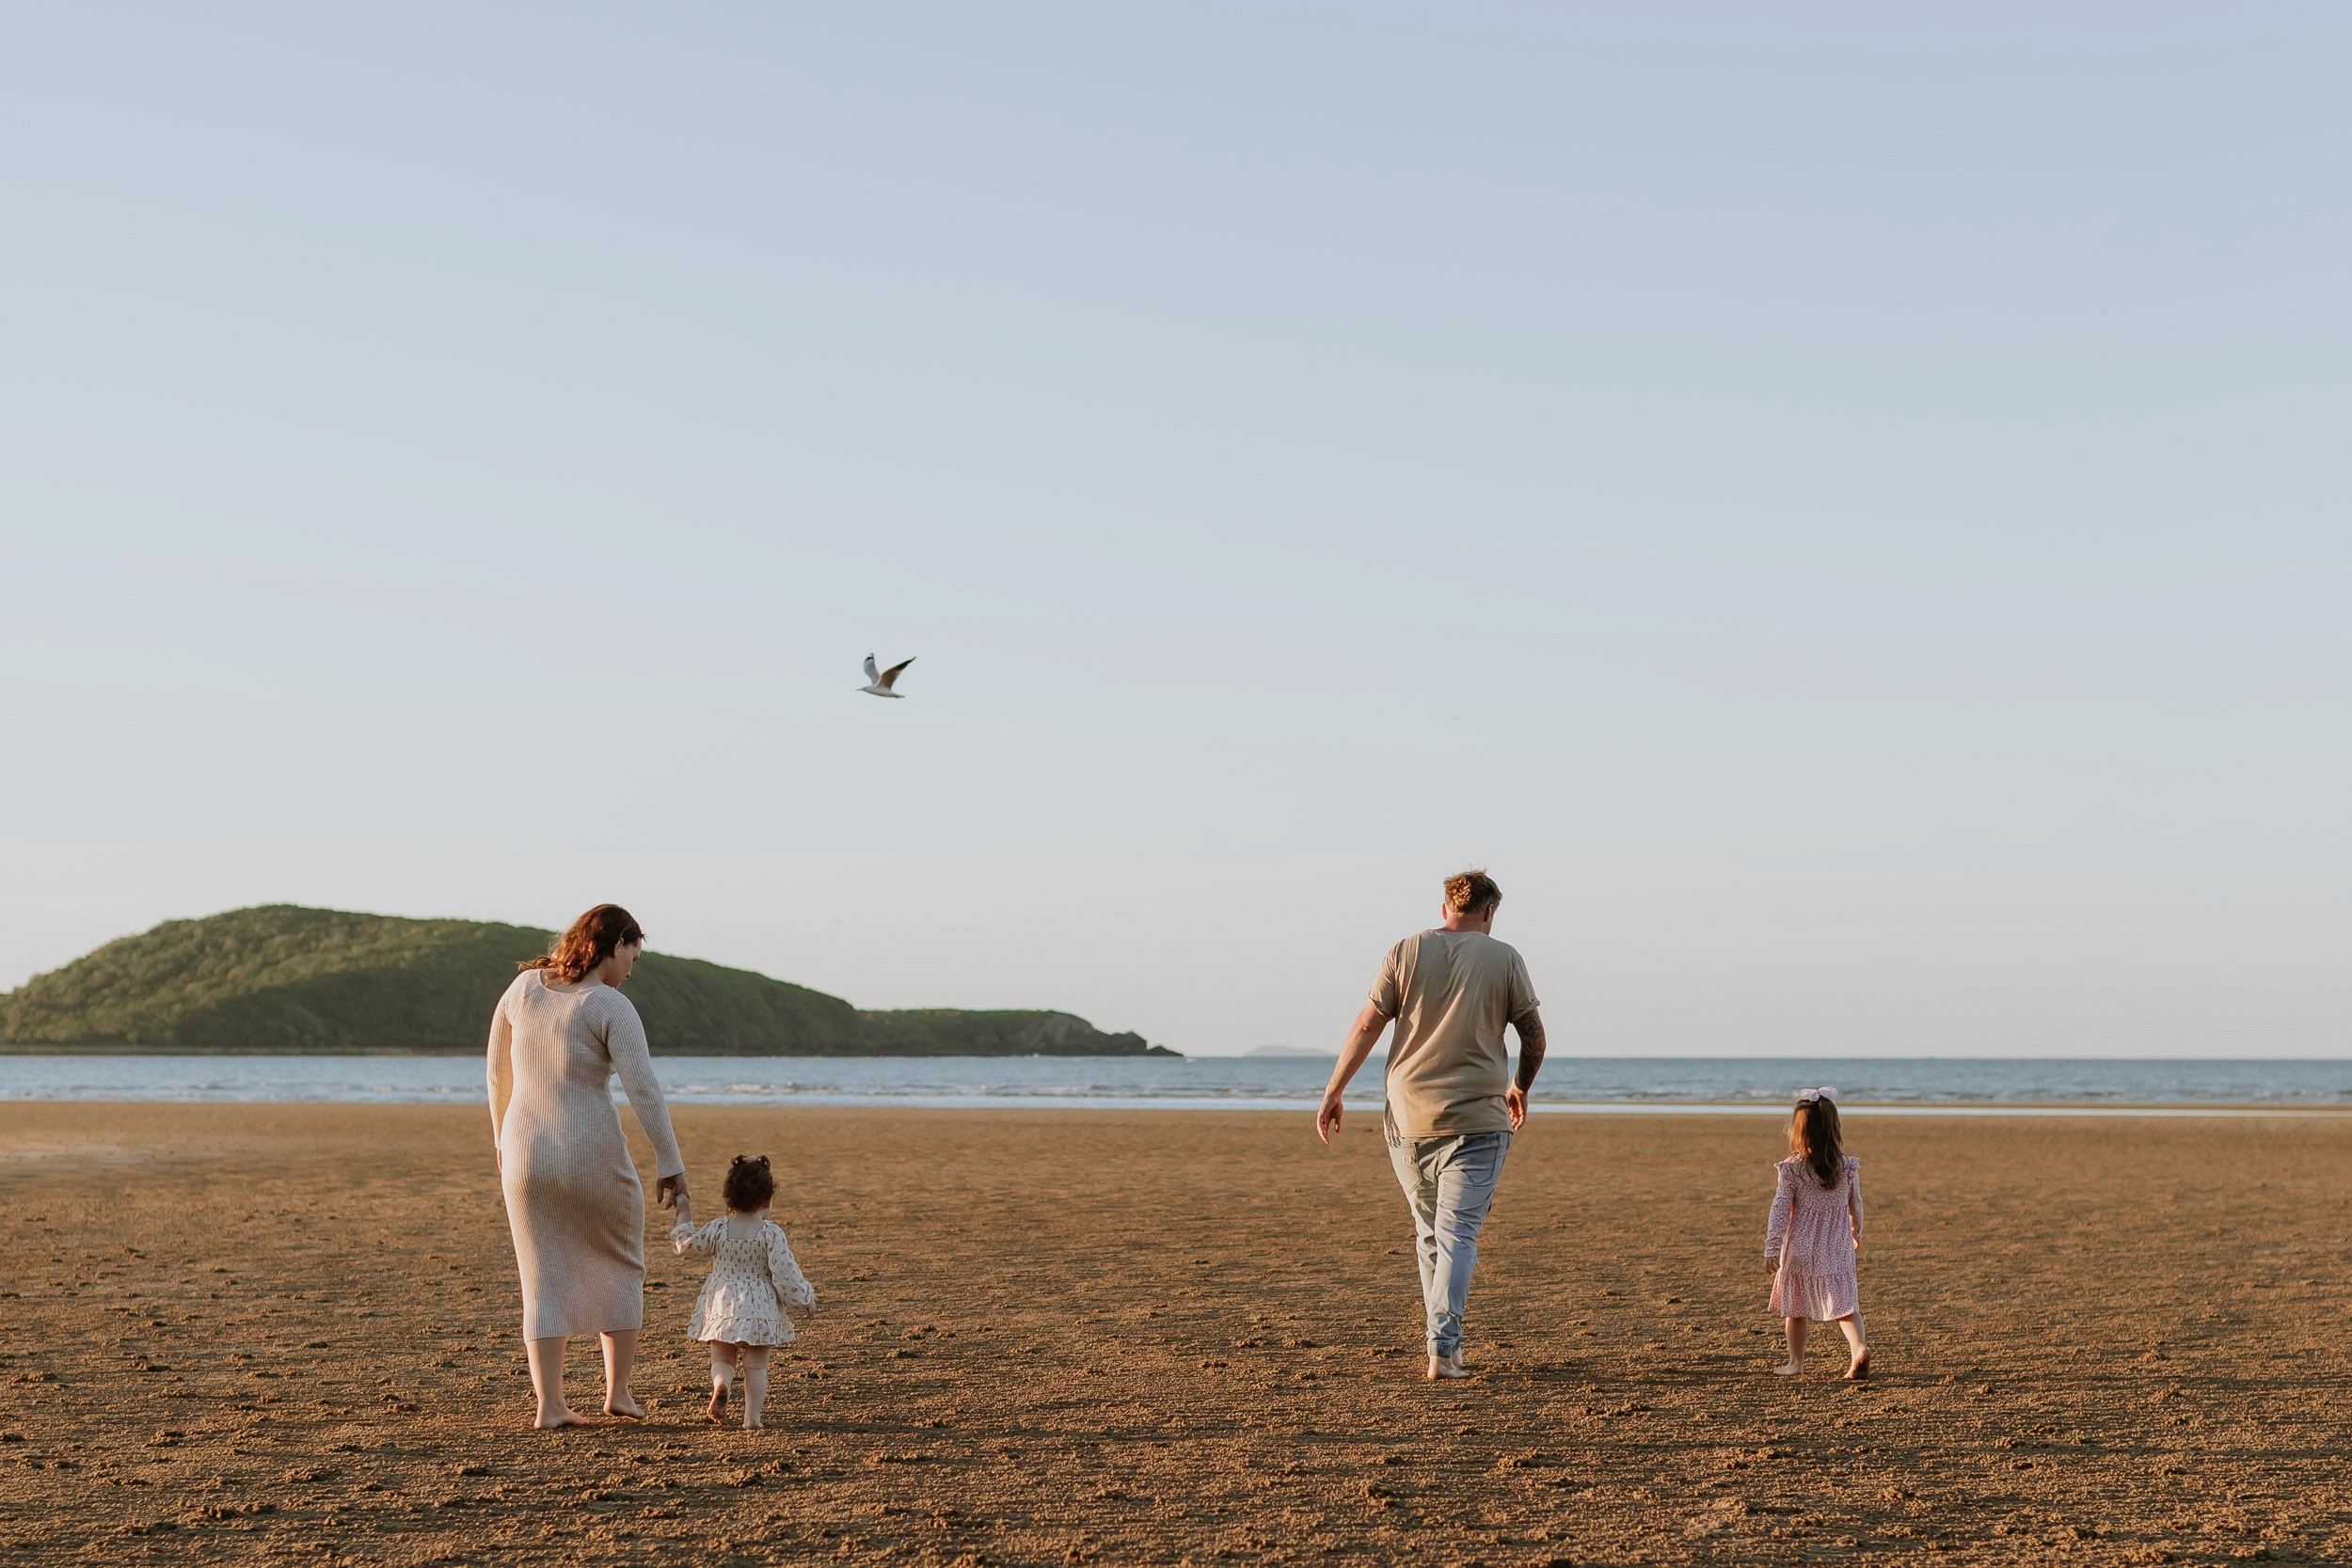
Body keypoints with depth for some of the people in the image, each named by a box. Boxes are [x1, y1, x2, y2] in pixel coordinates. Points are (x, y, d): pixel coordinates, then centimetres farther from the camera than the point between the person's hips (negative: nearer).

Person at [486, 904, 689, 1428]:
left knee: (545, 1284, 11)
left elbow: (499, 1070, 12)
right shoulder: (611, 1007, -12)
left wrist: (504, 1140, 23)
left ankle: (549, 1405, 4)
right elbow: (644, 1089, -18)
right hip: (594, 1157, -4)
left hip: (527, 1157, 4)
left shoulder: (523, 986, 4)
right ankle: (618, 1390, 16)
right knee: (620, 1266, 18)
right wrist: (670, 1165, -13)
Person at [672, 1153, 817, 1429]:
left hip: (722, 1305, 2)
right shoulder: (771, 1233, -11)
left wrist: (684, 1217, 25)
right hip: (760, 1308, -2)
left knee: (722, 1359, 11)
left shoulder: (718, 1229, -4)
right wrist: (806, 1297, 2)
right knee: (756, 1366, 7)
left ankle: (720, 1385, -20)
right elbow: (785, 1274, -12)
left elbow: (688, 1247, 11)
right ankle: (752, 1416, 0)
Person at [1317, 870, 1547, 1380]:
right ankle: (1443, 1349, -17)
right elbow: (1534, 1035, 5)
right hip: (1477, 1121, -2)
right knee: (1458, 1235, -4)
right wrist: (1520, 1088, 23)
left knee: (1429, 1233, 17)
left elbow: (1367, 1026, 0)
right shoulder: (1504, 958, 2)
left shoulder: (1406, 952, 3)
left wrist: (1333, 1093, 6)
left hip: (1408, 1118, 2)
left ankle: (1445, 1341, 23)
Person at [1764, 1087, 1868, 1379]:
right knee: (1844, 1302, 2)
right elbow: (1855, 1205, 11)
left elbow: (1780, 1210, -13)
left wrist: (1771, 1248, -12)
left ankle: (1795, 1362, 22)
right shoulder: (1848, 1167, -2)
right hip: (1838, 1249, 1)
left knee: (1795, 1306, 14)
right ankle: (1859, 1346, -23)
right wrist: (1857, 1235, 28)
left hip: (1799, 1250, -1)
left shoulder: (1791, 1169, -10)